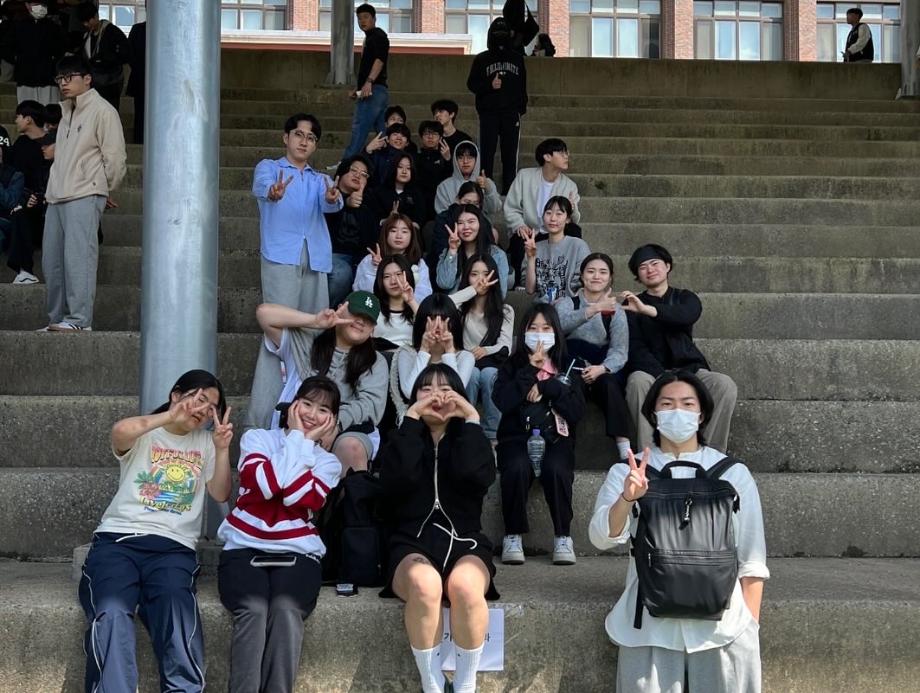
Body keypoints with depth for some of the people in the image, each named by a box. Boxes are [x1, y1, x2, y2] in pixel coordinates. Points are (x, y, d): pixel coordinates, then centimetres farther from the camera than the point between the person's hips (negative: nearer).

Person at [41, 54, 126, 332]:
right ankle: (57, 319, 12)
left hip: (84, 197, -8)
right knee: (52, 261, 6)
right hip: (57, 197, 8)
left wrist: (102, 189, 4)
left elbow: (115, 157, -6)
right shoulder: (68, 113, 22)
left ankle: (79, 319, -15)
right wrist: (55, 189, 18)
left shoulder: (102, 111, -4)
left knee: (78, 256, -15)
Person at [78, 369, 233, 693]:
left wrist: (222, 449, 1)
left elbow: (220, 494, 11)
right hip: (117, 538, -1)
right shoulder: (144, 435, 12)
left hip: (173, 546, 2)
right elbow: (121, 431, -13)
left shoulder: (205, 443, 23)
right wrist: (172, 416, -8)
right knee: (111, 614, -32)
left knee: (177, 614, -32)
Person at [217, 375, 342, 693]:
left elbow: (300, 498, -7)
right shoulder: (257, 438, 12)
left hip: (297, 553, 1)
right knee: (253, 610, -32)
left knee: (286, 610, -32)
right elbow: (264, 484, -10)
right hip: (245, 548, -1)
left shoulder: (328, 462, 15)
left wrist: (306, 442, -1)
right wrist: (296, 438, -1)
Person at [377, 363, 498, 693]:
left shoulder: (468, 441, 17)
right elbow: (397, 479, -9)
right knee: (424, 584, -38)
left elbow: (478, 477, -8)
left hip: (464, 542, 1)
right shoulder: (402, 440, 15)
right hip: (413, 544, -1)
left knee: (464, 586, -36)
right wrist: (411, 419, -5)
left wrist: (471, 419, -3)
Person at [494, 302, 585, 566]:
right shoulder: (512, 366, 12)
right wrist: (531, 370, -8)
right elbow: (502, 402, -8)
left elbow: (577, 411, 1)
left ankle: (563, 538, -19)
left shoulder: (567, 367, 14)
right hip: (517, 437, 0)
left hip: (556, 438, 0)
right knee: (518, 468, -34)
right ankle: (513, 537, -19)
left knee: (556, 469, -33)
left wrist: (546, 387, -6)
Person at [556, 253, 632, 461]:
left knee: (608, 382, -31)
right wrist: (594, 309, -34)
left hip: (605, 372, 1)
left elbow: (620, 351, -5)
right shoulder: (567, 303, 7)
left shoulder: (615, 310, 9)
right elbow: (561, 324, -19)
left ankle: (625, 451, -39)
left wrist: (601, 368, -26)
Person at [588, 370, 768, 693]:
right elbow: (602, 538, -7)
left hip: (722, 626, 0)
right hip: (650, 628, 0)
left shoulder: (733, 474, 9)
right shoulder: (627, 473, 8)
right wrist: (627, 499, -24)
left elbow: (752, 561, 8)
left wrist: (751, 625, 1)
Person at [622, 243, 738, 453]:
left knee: (726, 385, -27)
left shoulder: (685, 298, 17)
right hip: (652, 372, -1)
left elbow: (687, 315, -11)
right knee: (637, 381, -36)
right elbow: (636, 349, -4)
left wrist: (647, 310, -29)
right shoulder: (631, 305, 13)